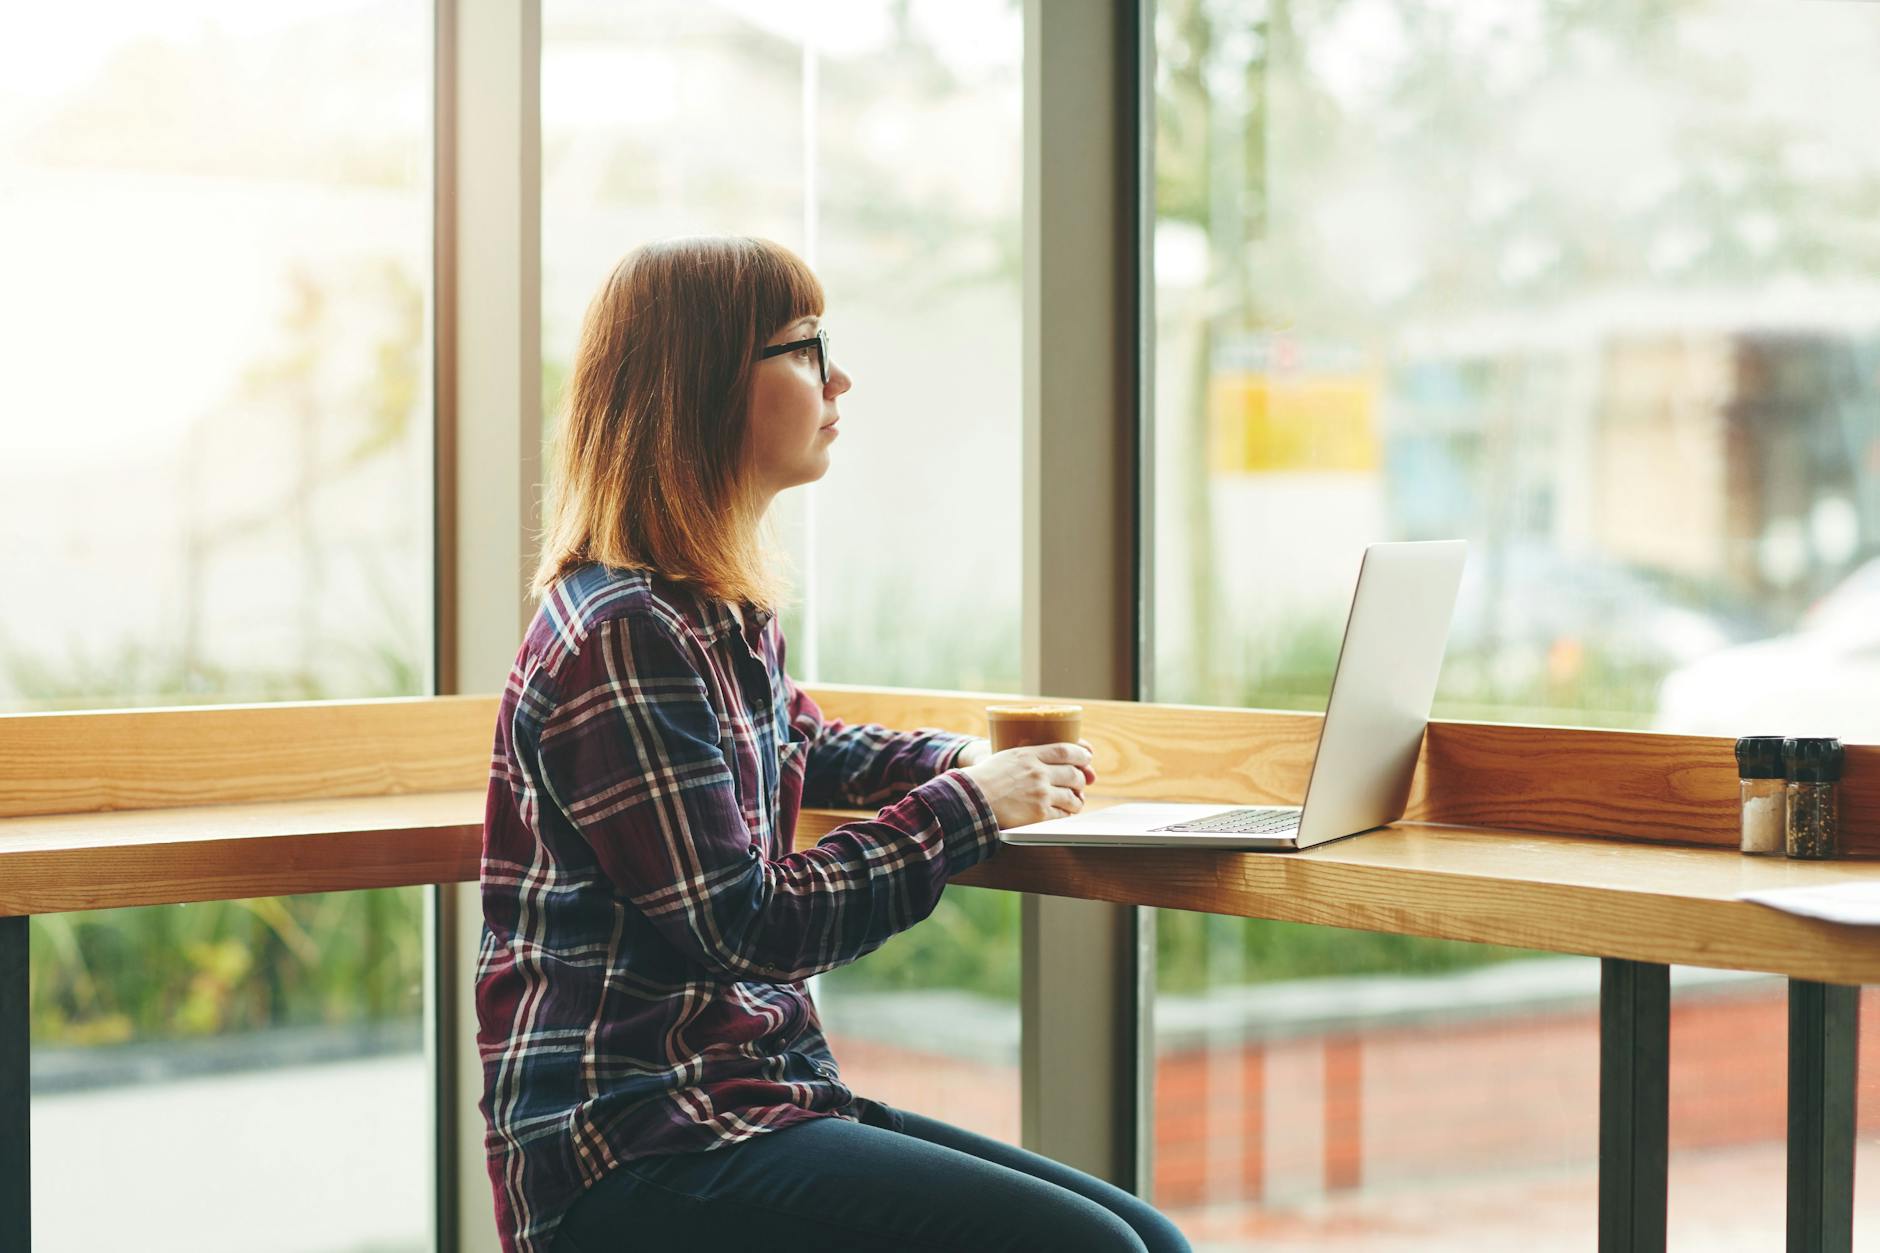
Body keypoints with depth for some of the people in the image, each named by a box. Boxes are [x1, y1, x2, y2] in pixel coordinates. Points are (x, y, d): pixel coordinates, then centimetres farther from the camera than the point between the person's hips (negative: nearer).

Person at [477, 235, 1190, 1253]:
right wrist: (967, 807, -6)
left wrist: (967, 760, 17)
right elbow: (750, 927, -17)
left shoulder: (724, 613, 14)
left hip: (743, 1092, 10)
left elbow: (799, 745, 36)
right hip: (634, 1153, -10)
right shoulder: (623, 635, -15)